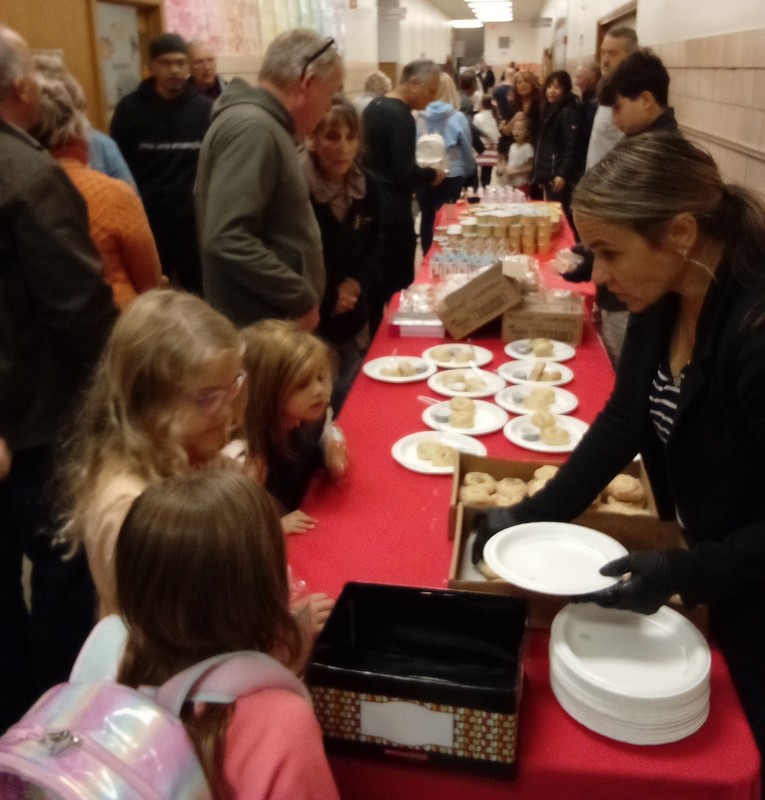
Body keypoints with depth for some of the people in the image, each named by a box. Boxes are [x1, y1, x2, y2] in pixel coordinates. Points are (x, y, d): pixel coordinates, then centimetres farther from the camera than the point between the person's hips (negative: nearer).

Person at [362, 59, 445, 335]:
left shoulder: (374, 107, 12)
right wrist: (431, 174, -4)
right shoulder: (401, 117, -17)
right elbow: (404, 173, -21)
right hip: (392, 213, -10)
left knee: (376, 284, 16)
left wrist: (420, 170, 15)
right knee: (395, 286, -2)